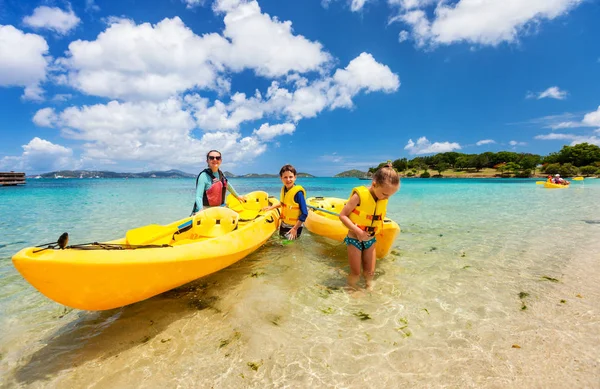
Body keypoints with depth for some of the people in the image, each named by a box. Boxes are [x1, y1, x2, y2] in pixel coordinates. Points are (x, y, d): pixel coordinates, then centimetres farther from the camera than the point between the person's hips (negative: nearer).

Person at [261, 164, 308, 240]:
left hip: (293, 227, -7)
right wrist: (271, 207, 16)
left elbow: (304, 214, -23)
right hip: (283, 225, 7)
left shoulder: (298, 193, -24)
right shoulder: (283, 189, -3)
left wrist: (295, 229, -21)